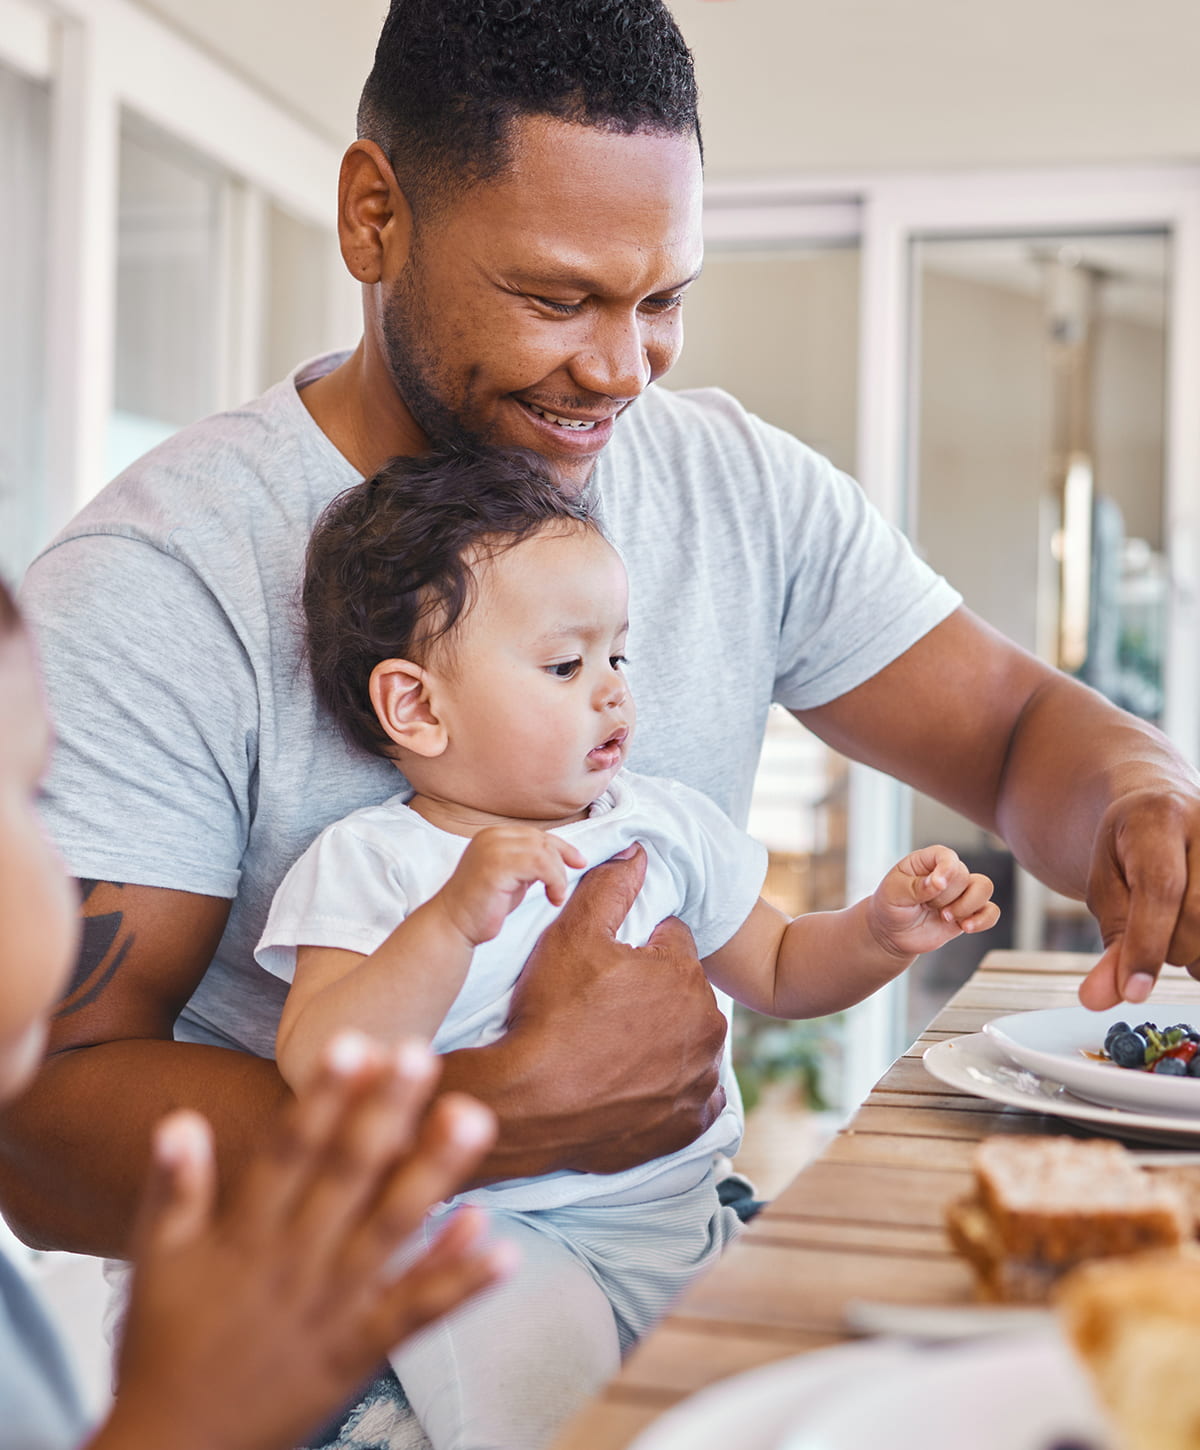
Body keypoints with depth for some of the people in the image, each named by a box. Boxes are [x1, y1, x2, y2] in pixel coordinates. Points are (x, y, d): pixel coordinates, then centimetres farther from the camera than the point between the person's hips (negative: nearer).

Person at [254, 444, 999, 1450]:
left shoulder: (665, 827, 11)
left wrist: (884, 931, 2)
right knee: (534, 1364, -34)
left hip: (680, 1214, 6)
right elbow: (315, 1076, -18)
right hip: (491, 1237, -5)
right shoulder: (366, 864, -5)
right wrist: (454, 917, -30)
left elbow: (777, 972, 23)